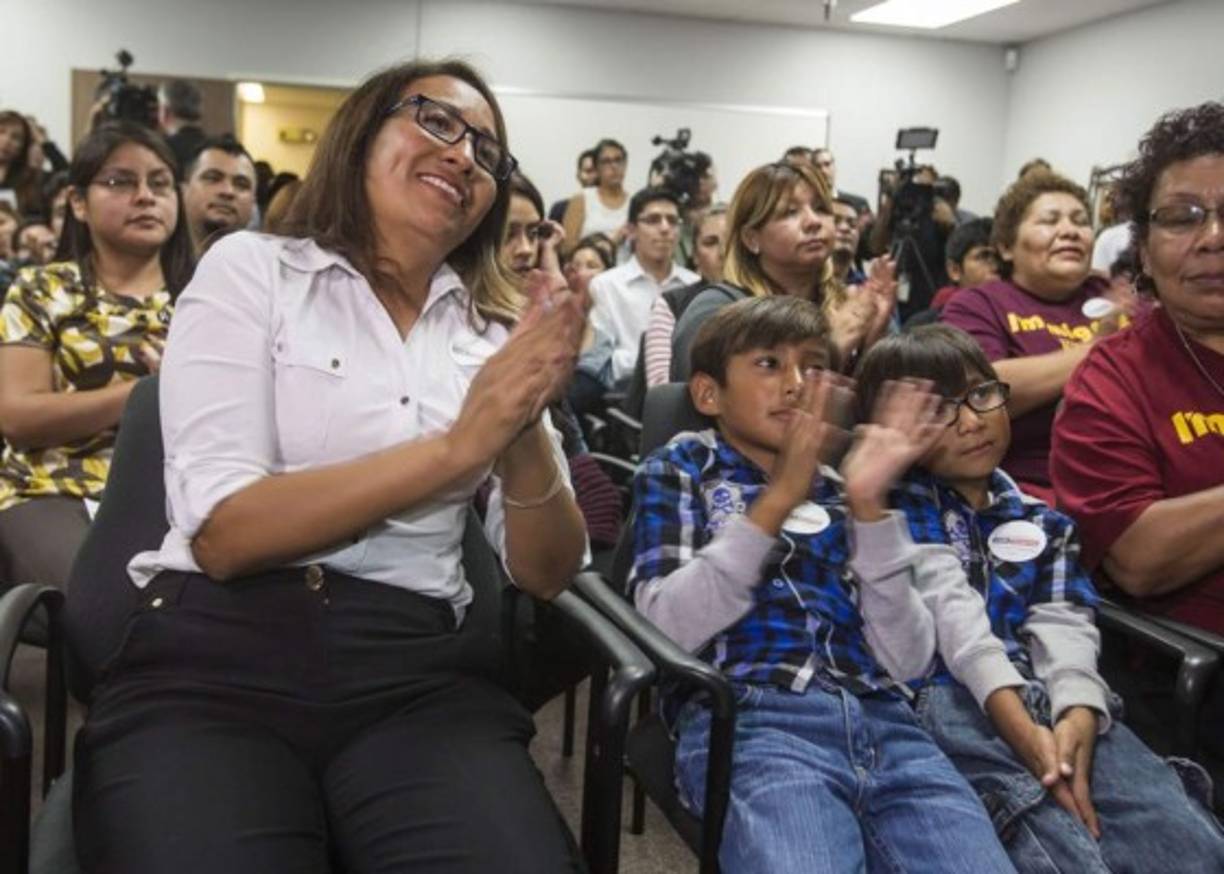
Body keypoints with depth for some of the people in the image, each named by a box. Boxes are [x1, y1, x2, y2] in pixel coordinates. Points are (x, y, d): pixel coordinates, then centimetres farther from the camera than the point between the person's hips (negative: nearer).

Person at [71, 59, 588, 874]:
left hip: (416, 673, 3)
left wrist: (523, 434, -14)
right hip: (218, 657, -2)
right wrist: (456, 445, -17)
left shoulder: (498, 331, 12)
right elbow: (223, 533, -9)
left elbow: (546, 573, 6)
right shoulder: (251, 267, 4)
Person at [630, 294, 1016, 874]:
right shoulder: (681, 467, 12)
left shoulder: (838, 491, 21)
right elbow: (666, 628, -5)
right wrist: (779, 499, -9)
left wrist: (868, 507, -1)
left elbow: (908, 658, 9)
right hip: (750, 722, -4)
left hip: (885, 723, 4)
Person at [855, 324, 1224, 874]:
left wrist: (1077, 714, -15)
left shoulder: (1042, 524, 24)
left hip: (1049, 697, 4)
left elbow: (1062, 624, 7)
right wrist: (1019, 724, -20)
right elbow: (952, 614, -6)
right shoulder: (895, 508, 10)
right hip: (949, 697, -4)